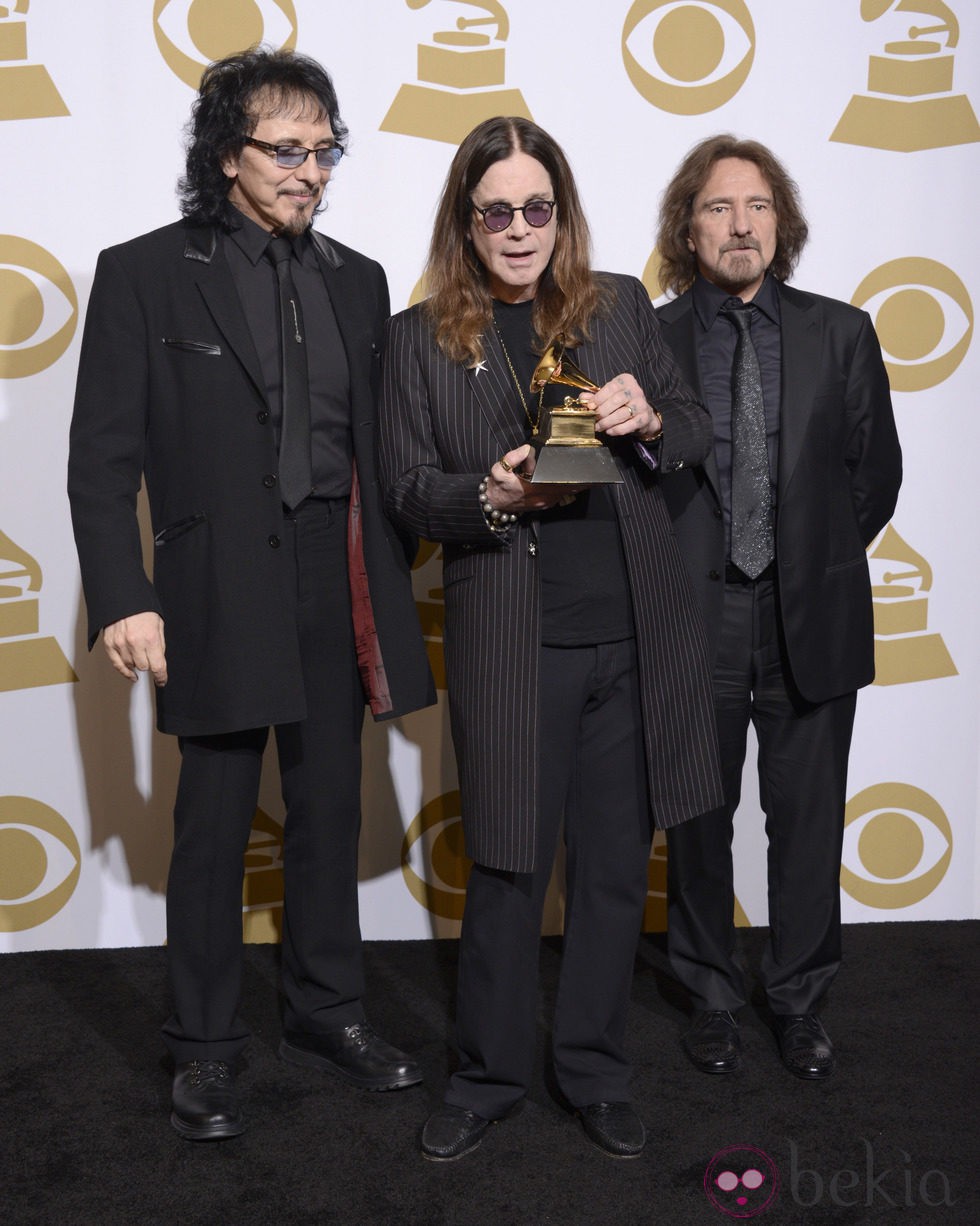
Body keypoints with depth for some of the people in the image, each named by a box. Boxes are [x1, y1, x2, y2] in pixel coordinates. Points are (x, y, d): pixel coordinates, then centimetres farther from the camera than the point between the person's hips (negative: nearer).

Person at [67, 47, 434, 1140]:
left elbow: (375, 444, 13)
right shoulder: (144, 273, -2)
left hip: (339, 586, 5)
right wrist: (122, 599, -14)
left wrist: (389, 584, 8)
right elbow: (104, 456, -5)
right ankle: (205, 1047, 21)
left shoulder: (355, 280, 12)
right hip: (221, 587, -4)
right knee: (214, 823, 4)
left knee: (329, 808, 13)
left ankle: (325, 1011, 30)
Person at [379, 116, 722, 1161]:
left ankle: (595, 1074, 31)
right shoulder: (421, 337, 3)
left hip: (635, 635, 2)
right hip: (509, 640, -2)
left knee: (615, 865, 11)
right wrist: (494, 494, -19)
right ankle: (487, 1076, 29)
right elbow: (406, 491, 1)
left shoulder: (622, 306, 8)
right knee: (507, 869, 7)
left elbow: (697, 434, 14)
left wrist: (647, 420, -9)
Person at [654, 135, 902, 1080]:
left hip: (811, 619, 2)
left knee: (808, 821, 10)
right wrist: (668, 576, -4)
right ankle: (711, 997, 30)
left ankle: (799, 1000, 29)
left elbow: (876, 472, 8)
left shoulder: (841, 334, 5)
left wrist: (815, 561, 5)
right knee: (697, 821, 11)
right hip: (693, 618, -1)